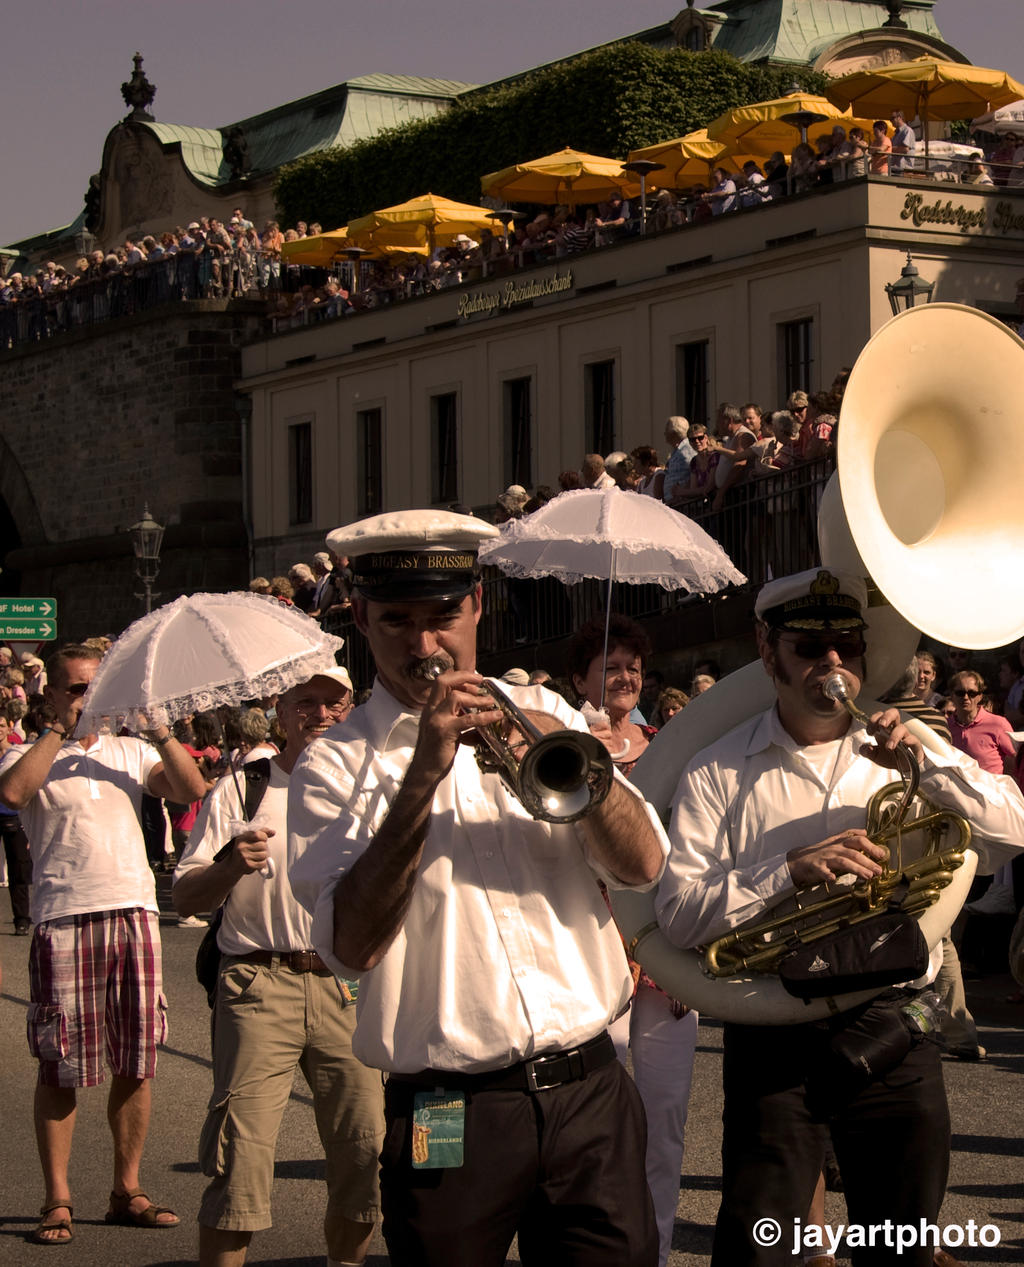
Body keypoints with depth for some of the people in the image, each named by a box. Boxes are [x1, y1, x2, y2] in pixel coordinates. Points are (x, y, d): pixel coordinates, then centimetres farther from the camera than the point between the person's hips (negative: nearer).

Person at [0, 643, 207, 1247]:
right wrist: (63, 727, -10)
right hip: (66, 919, -3)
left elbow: (192, 788, 3)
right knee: (60, 1066, -1)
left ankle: (128, 1190, 17)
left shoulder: (130, 751, 16)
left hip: (136, 911, 4)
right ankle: (58, 1201, 7)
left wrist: (156, 727, -6)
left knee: (136, 1061, 6)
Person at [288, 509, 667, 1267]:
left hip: (588, 1090, 3)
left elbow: (643, 864, 0)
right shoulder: (334, 767, 0)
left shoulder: (540, 714, 11)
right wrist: (423, 773, -20)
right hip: (449, 1119, -2)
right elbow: (353, 945, -15)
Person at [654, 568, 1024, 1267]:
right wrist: (790, 869, -20)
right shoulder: (718, 775, 1)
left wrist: (925, 760, -16)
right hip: (773, 1043, -2)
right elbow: (678, 913, -8)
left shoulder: (904, 752, 8)